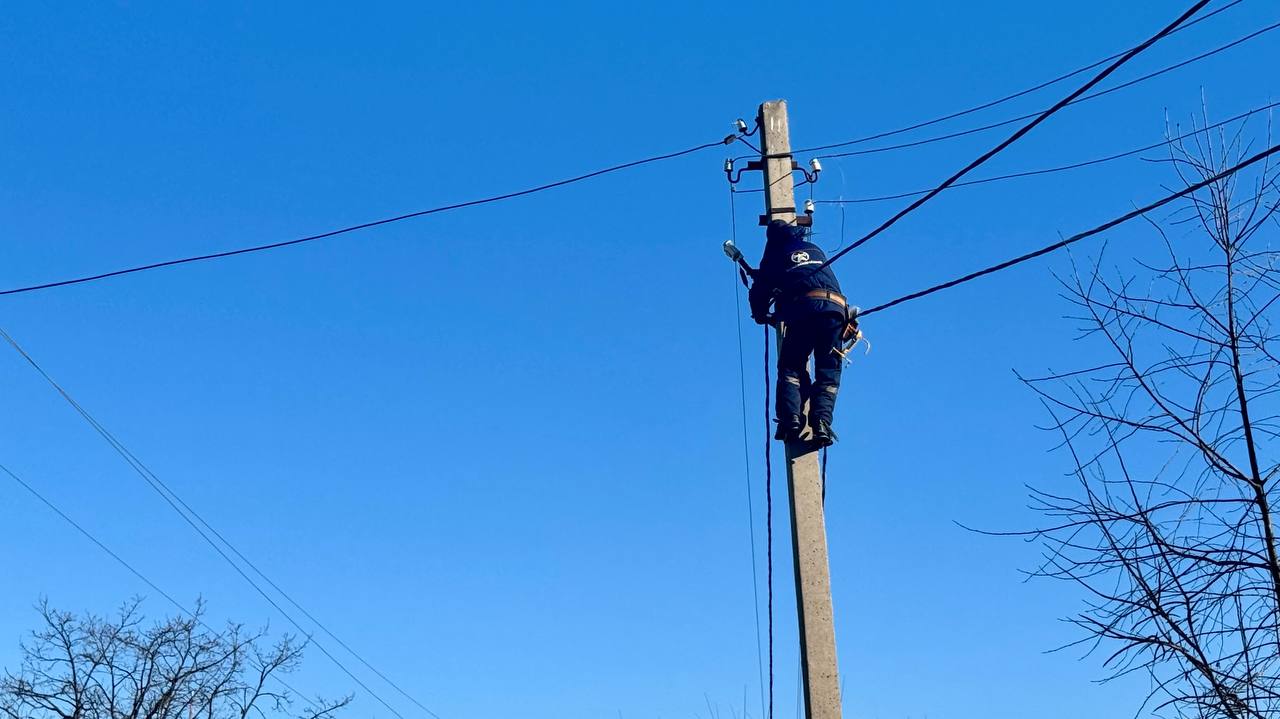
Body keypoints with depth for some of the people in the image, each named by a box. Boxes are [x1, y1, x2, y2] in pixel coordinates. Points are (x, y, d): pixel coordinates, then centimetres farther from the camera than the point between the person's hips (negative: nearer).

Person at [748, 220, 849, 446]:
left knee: (790, 367, 6)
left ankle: (791, 419, -15)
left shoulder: (775, 256, 21)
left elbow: (759, 292, 22)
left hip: (804, 308, -3)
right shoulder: (815, 250, 32)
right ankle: (822, 421, -14)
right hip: (836, 306, 3)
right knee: (828, 371, 6)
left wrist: (761, 315, 43)